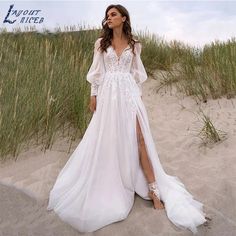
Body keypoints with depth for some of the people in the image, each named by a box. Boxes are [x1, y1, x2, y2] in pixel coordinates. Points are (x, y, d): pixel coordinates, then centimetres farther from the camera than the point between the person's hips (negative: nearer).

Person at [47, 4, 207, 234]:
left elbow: (136, 72, 12)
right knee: (107, 137, 4)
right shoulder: (101, 43, 10)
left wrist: (138, 95, 8)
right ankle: (108, 184, 27)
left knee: (139, 138, -8)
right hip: (108, 94, 1)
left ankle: (153, 189, 1)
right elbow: (96, 71, 9)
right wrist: (93, 95, 3)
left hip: (129, 93, 0)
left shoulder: (134, 44, 10)